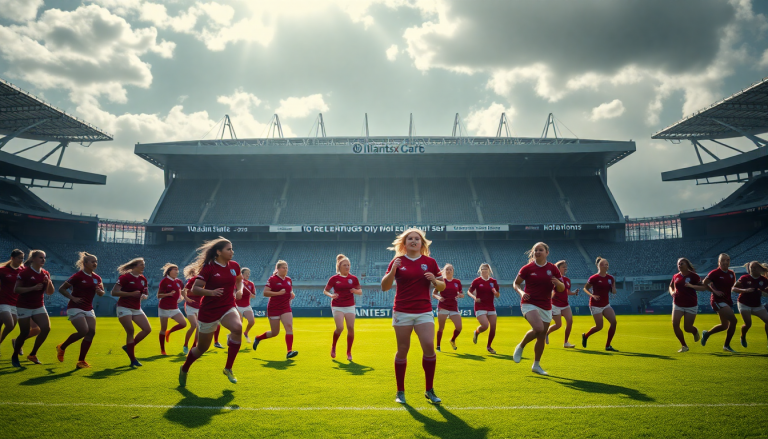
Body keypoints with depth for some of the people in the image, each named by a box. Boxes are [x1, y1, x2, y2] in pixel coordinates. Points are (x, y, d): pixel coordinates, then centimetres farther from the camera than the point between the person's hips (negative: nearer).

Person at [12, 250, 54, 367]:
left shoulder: (46, 274, 6)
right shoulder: (25, 272, -10)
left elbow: (49, 292, 8)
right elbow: (16, 289, -15)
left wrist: (49, 282, -10)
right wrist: (33, 288, -25)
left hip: (39, 307, 5)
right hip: (24, 307, -5)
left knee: (46, 328, -11)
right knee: (24, 333, -3)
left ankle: (32, 354, 7)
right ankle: (14, 357, 23)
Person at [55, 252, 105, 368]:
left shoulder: (97, 278, 8)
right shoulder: (78, 276, -9)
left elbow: (101, 293, 16)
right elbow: (61, 289, -5)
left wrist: (100, 291, -7)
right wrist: (73, 298, -16)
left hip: (88, 310, 6)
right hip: (75, 308, -6)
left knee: (91, 332, -5)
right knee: (84, 331, -19)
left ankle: (81, 361, 4)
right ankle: (62, 347, 9)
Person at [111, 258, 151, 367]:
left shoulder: (143, 279, 9)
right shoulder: (125, 277, -10)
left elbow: (145, 294, 17)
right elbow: (114, 292, -15)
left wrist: (144, 296, -7)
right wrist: (131, 294, -22)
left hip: (137, 309, 7)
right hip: (124, 308, -7)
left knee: (147, 329, -3)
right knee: (130, 331, -10)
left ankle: (129, 346, 18)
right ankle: (133, 360, -1)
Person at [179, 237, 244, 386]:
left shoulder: (234, 266, 1)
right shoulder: (209, 267, -13)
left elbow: (239, 279, 22)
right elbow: (195, 289, -13)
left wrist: (239, 290, 2)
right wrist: (211, 292, -30)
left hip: (228, 308, 3)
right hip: (209, 311, -3)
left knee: (238, 328, -30)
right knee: (202, 347, 11)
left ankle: (228, 368, -12)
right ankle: (184, 370, 45)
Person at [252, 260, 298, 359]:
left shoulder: (288, 280, 9)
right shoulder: (272, 279, -10)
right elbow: (265, 293, -17)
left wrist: (292, 295, 1)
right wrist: (278, 293, -25)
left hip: (286, 308, 5)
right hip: (274, 309, -5)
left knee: (289, 327, -14)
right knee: (275, 333, 6)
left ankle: (289, 352, -17)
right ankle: (258, 338, 35)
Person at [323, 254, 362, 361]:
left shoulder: (353, 278, 2)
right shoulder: (334, 278, -3)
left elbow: (360, 292, 7)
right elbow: (325, 291, 4)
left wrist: (355, 291, -16)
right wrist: (331, 295, -17)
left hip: (350, 306, 2)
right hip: (337, 307, -2)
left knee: (351, 328, -6)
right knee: (340, 328, -15)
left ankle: (349, 352, 11)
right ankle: (333, 346, 15)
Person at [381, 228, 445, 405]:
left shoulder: (429, 262, 6)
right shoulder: (397, 261, 3)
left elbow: (442, 287, 10)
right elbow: (384, 287, -2)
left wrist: (434, 280, -12)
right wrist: (393, 270, -17)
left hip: (424, 312, 1)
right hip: (402, 312, -1)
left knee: (429, 347, -11)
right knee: (402, 350, 4)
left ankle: (429, 390, 7)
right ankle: (400, 392, 19)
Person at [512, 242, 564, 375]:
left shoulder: (553, 268, 3)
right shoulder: (528, 268, -2)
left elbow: (562, 289, 6)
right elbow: (516, 283, 7)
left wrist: (558, 283, -16)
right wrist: (521, 292, -14)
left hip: (546, 307, 4)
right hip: (530, 304, -4)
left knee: (542, 337, 7)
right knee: (538, 328, -27)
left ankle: (536, 365, 25)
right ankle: (521, 346, 1)